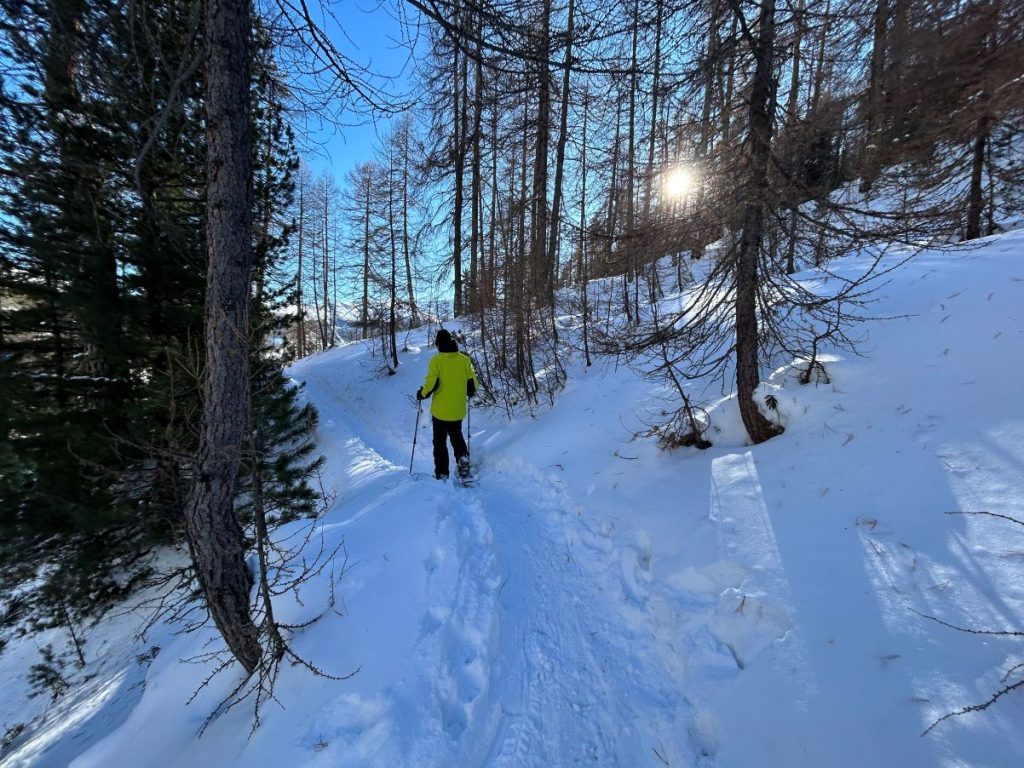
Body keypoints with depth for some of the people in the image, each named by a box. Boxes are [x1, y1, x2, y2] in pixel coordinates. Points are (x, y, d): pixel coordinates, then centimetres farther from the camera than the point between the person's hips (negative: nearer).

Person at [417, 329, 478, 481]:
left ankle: (442, 473, 15)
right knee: (457, 437, 23)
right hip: (458, 410, 3)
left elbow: (431, 383, -17)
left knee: (440, 442, 12)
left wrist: (422, 394, 2)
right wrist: (470, 393, 21)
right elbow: (472, 382, 0)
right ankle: (463, 457, -3)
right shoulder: (465, 359, -2)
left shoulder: (436, 360, -11)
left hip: (440, 410, -3)